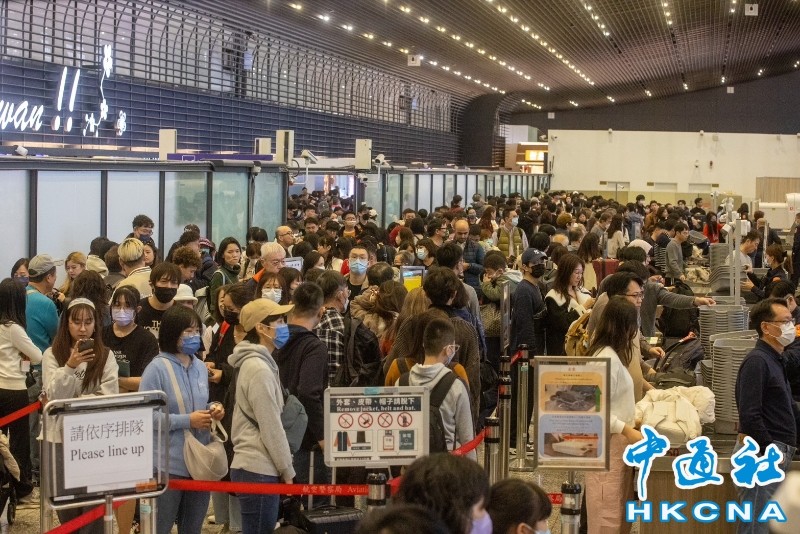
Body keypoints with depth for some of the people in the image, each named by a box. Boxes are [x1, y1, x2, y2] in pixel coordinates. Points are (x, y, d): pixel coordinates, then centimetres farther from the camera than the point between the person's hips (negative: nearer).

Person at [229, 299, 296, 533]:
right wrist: (288, 471, -10)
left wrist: (283, 468, 17)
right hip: (259, 470, -10)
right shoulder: (259, 369, -15)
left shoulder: (255, 363, 15)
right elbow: (271, 427, -16)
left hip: (255, 467, 10)